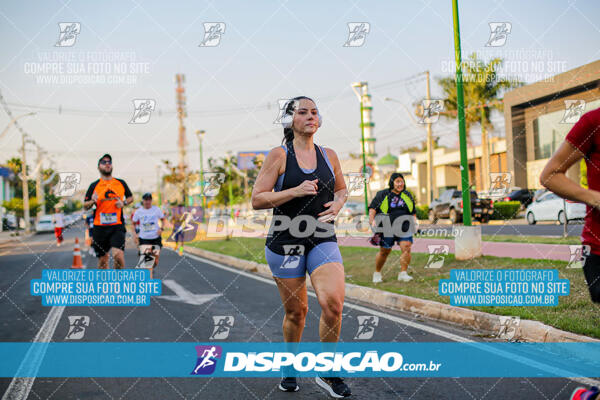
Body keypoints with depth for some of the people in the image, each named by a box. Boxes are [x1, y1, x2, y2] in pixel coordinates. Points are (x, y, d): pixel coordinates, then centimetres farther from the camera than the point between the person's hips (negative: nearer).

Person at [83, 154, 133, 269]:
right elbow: (85, 206, 8)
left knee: (118, 255, -17)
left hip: (117, 226, 0)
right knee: (102, 259, 7)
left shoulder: (121, 183, 8)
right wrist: (92, 201, -14)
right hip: (100, 227, 0)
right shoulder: (94, 185, 4)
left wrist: (124, 202, 0)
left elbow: (131, 198, 22)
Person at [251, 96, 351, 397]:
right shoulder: (279, 155, -3)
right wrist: (295, 191, -17)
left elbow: (342, 189, 25)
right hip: (285, 241, -2)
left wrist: (337, 205, 3)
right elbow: (257, 200, -7)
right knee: (295, 311, 7)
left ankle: (327, 373, 2)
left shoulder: (328, 155, 9)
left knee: (333, 302, -18)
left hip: (323, 240, 2)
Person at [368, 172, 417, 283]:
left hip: (404, 228, 3)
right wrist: (372, 220, -14)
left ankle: (403, 274, -10)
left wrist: (414, 221, 6)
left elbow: (413, 212, 22)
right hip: (387, 228, -3)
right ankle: (377, 273, 26)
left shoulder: (407, 195, 13)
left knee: (406, 248, -16)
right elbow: (372, 208, 1)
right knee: (384, 252, 6)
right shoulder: (383, 195, 1)